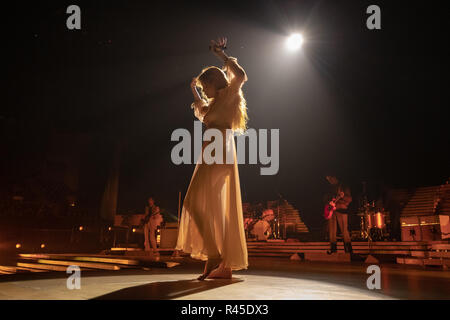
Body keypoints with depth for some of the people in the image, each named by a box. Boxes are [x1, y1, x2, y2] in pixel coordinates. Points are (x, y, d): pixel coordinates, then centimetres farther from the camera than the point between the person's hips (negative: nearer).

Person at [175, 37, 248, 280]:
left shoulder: (228, 96, -2)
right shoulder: (216, 102, 24)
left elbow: (241, 76, -22)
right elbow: (202, 112, 43)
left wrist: (222, 55, -11)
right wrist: (194, 91, 38)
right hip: (213, 156, 10)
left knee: (199, 203, -14)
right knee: (221, 210, 5)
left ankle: (213, 254, -16)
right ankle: (226, 266, 6)